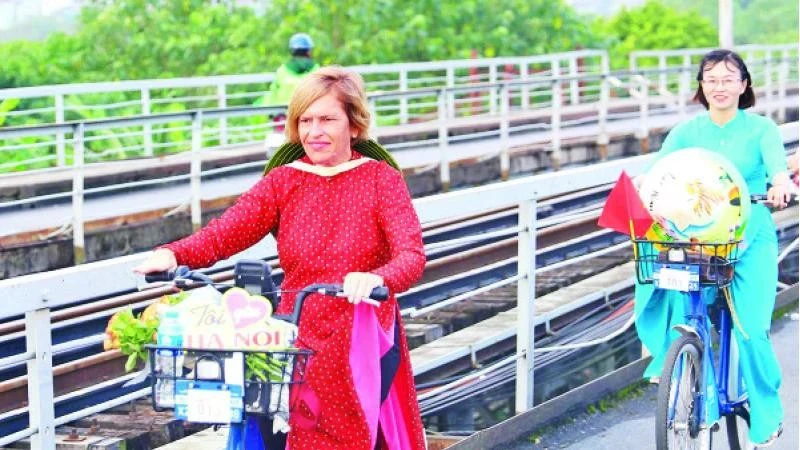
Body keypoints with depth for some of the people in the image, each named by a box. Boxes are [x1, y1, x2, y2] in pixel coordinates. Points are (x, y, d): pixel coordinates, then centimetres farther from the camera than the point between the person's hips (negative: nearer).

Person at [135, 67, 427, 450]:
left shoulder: (381, 179, 3)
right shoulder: (283, 181, 9)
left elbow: (411, 254, -12)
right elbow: (223, 232, -5)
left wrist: (377, 278, -35)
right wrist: (173, 254, -26)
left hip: (363, 344, -1)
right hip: (295, 343, 1)